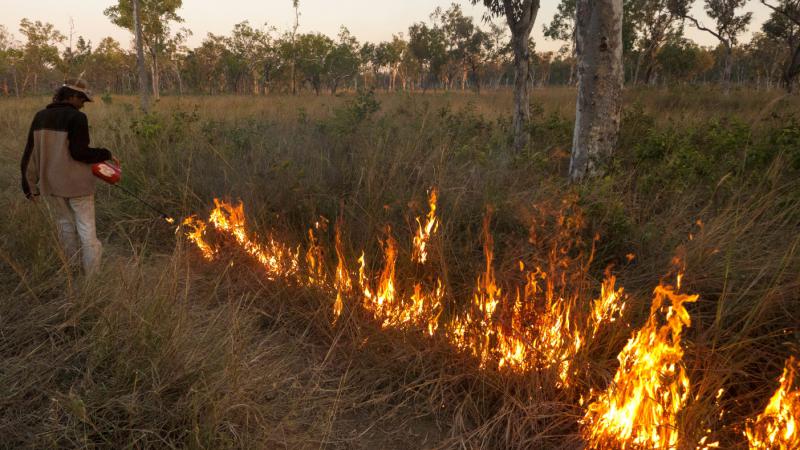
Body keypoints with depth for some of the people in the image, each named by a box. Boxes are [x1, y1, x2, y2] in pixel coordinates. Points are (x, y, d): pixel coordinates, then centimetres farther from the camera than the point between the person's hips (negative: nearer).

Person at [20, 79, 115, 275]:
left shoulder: (40, 117, 7)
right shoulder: (76, 117, -13)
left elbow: (30, 154, 9)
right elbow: (79, 153, -18)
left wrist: (30, 185, 15)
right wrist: (106, 154, -4)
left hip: (50, 183, 6)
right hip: (76, 183, -6)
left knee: (65, 224, 19)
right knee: (86, 229, 0)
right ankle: (93, 276, 1)